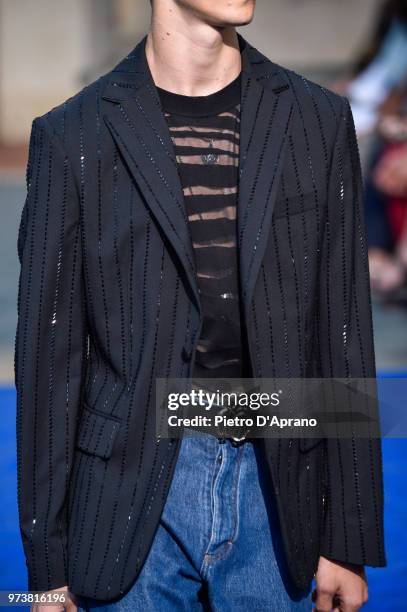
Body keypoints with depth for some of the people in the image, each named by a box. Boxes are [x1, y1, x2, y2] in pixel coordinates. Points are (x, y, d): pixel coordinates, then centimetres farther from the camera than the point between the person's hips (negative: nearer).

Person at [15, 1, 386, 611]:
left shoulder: (319, 121, 3)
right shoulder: (73, 136, -2)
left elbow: (343, 335, 4)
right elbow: (48, 355, 0)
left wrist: (349, 540, 2)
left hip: (275, 493, 2)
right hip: (133, 497, -2)